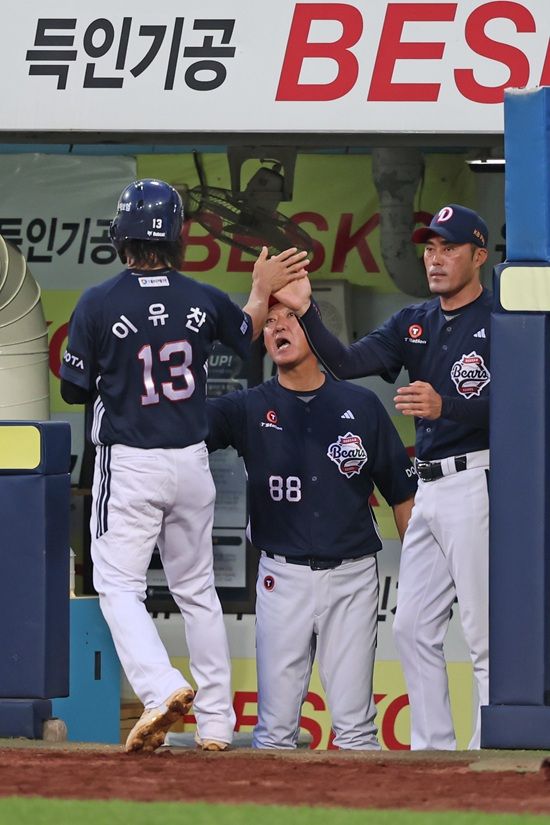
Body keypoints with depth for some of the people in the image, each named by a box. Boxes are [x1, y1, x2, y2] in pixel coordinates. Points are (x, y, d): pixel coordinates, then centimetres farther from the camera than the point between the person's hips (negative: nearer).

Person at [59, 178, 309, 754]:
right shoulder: (202, 300, -1)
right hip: (192, 464, 4)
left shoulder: (98, 305, -12)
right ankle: (215, 724, 16)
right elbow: (248, 336, 19)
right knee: (197, 590, 15)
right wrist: (263, 291, 36)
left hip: (128, 467, -4)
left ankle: (162, 687, -25)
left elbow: (74, 389, -2)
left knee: (119, 587, -1)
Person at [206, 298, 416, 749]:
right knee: (275, 729, 0)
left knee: (355, 728, 0)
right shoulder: (250, 408, 4)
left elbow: (402, 492, 9)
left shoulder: (361, 406, 5)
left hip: (352, 576, 0)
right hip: (284, 577, 0)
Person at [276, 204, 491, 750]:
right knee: (413, 628, 9)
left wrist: (445, 406, -32)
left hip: (476, 483, -9)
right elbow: (347, 363, 5)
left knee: (485, 633, -8)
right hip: (429, 488, 9)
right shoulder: (414, 324, 16)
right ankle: (434, 751, 15)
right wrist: (305, 314, -9)